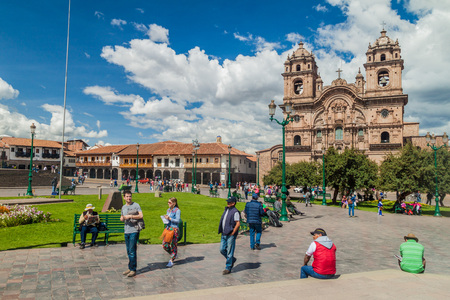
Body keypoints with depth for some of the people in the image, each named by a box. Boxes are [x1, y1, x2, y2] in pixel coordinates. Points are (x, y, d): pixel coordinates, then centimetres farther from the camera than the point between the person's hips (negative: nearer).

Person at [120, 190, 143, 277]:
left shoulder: (136, 205, -4)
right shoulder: (123, 207, 15)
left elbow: (141, 216, -13)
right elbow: (121, 218, 24)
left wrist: (130, 216, -16)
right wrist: (122, 218, 0)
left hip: (134, 231, -6)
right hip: (126, 231, 6)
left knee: (132, 251, -7)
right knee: (128, 251, 13)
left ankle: (133, 269, 0)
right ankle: (130, 268, 22)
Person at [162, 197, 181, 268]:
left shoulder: (177, 210, -9)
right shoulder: (168, 210, 13)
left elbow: (178, 221, -14)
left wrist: (169, 218, -19)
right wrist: (165, 217, 1)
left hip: (174, 229, -7)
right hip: (168, 228, 7)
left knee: (173, 245, 1)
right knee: (164, 245, 5)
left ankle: (171, 261, 13)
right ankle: (173, 255, 29)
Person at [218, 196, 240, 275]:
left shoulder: (235, 212, -12)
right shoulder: (226, 210, 14)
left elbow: (238, 223, -17)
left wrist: (232, 233, -16)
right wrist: (222, 232, 16)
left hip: (230, 235, -8)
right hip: (224, 234, 8)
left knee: (229, 252, -1)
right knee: (222, 250, 9)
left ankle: (228, 268, 10)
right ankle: (232, 260, 31)